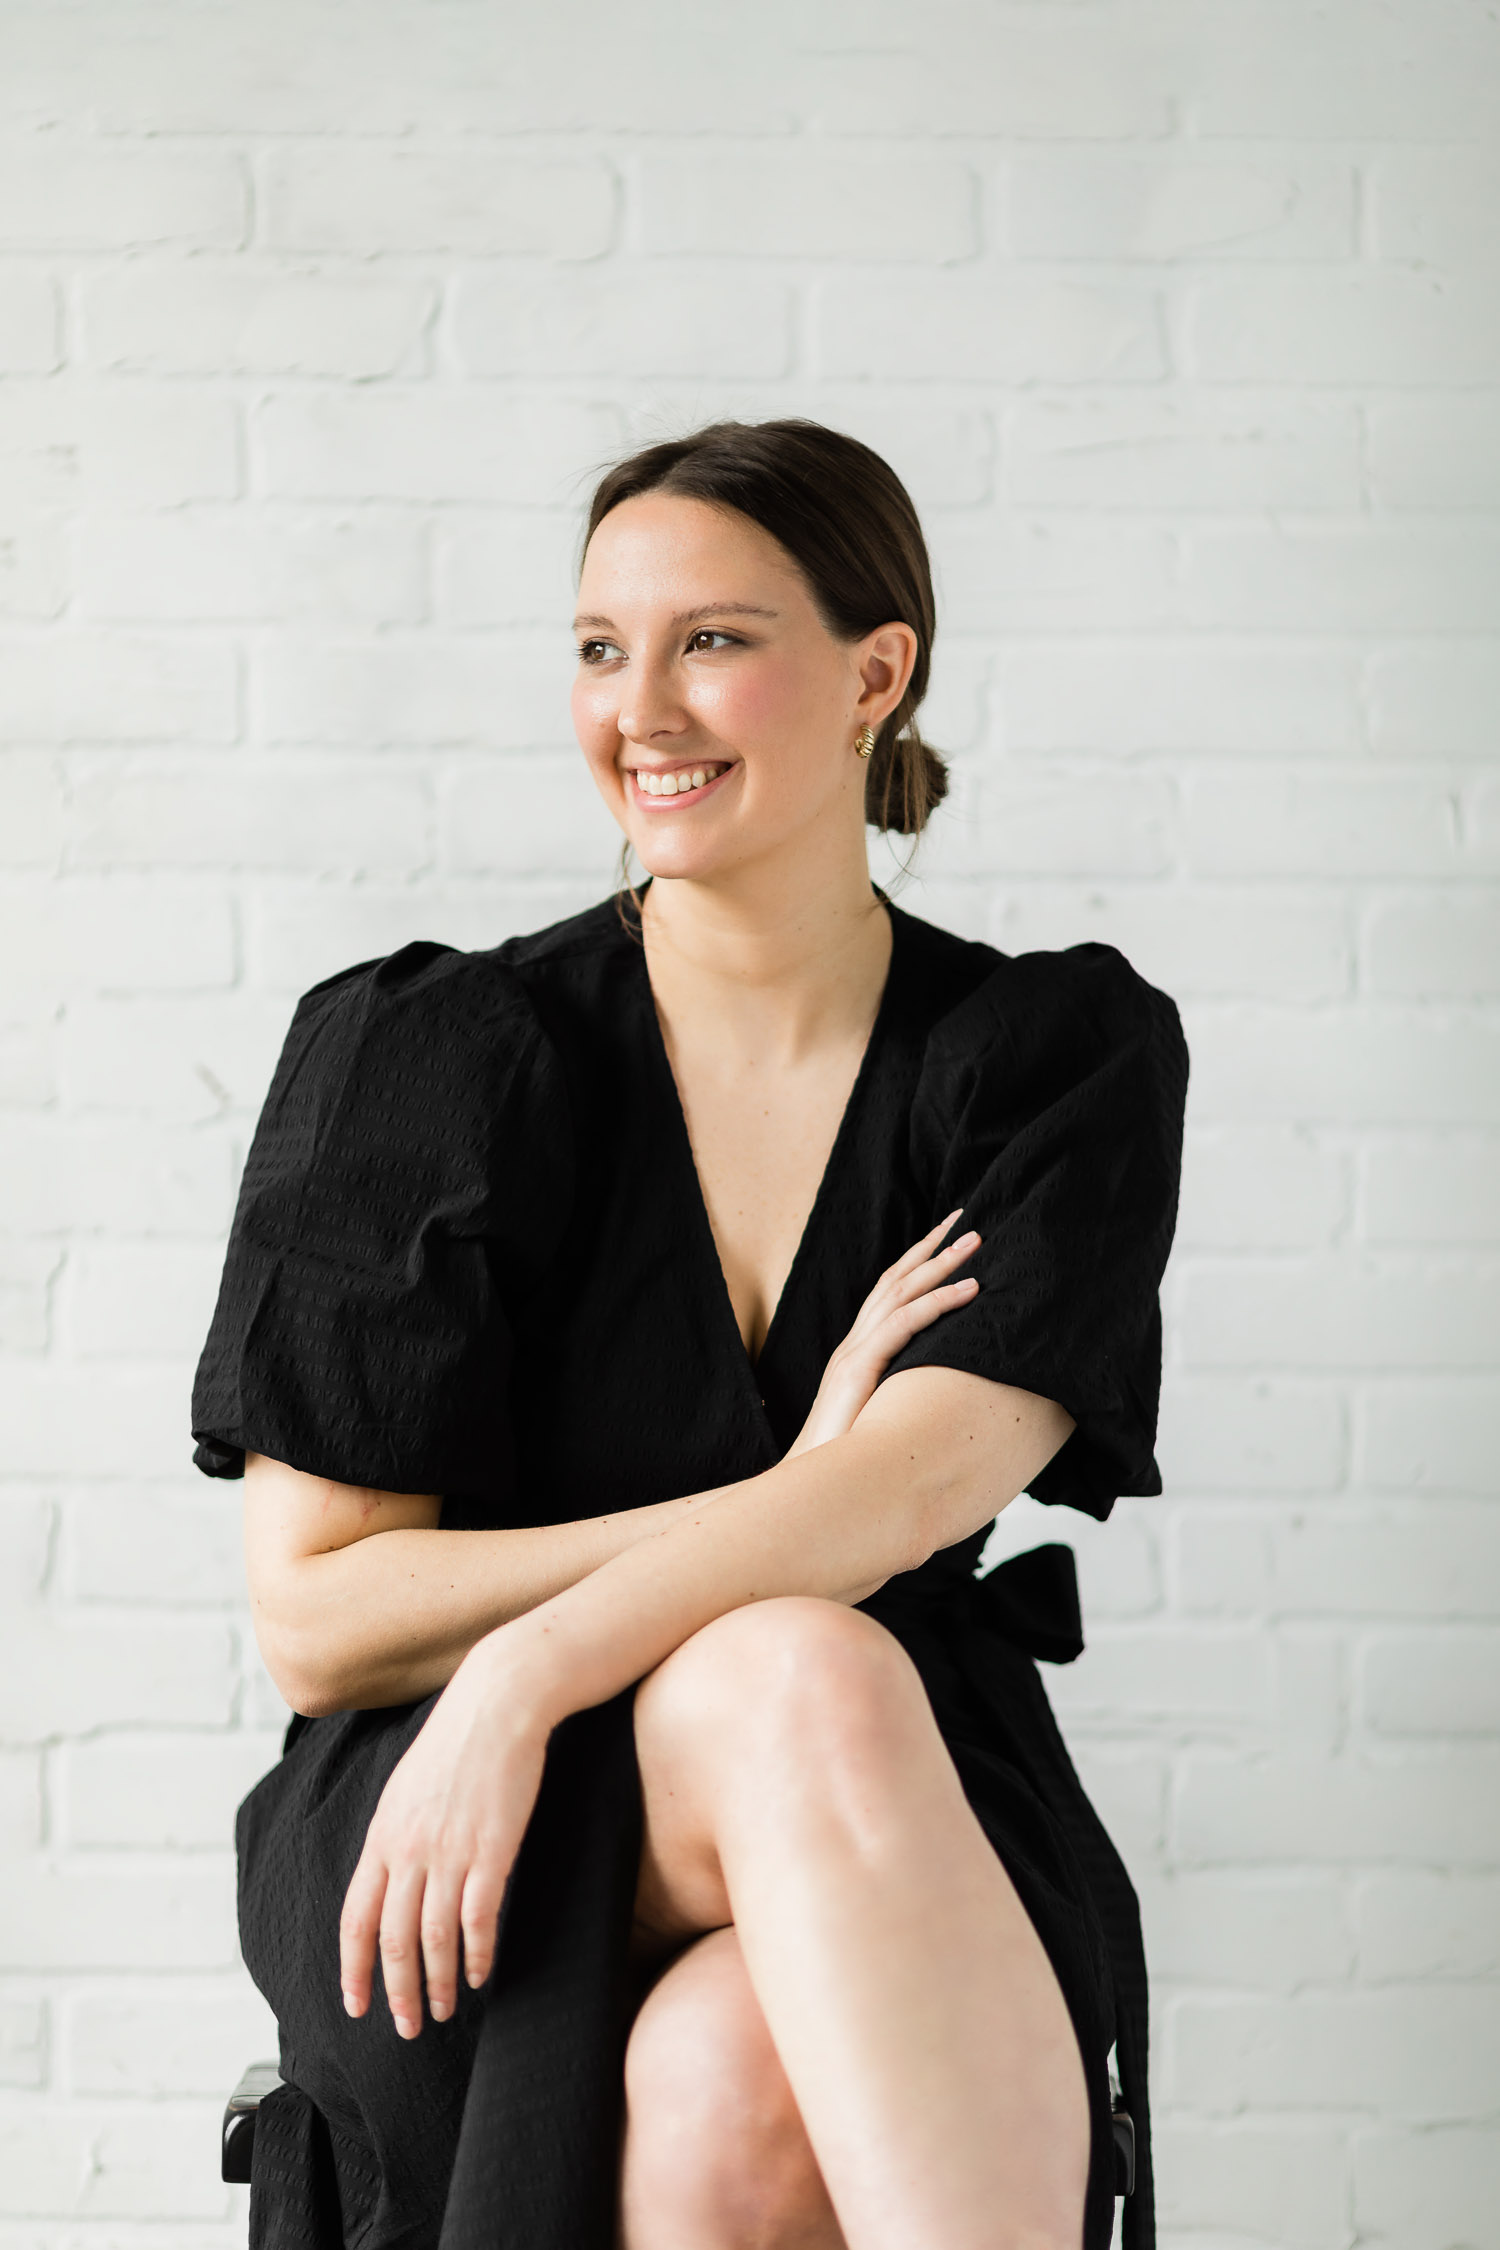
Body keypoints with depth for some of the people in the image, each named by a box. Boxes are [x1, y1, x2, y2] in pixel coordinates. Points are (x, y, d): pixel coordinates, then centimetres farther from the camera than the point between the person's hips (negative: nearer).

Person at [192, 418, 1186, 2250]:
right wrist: (787, 1511, -10)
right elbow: (312, 1618, -4)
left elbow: (920, 1486, -13)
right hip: (456, 1810, -1)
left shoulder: (1071, 1053, 3)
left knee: (735, 2086, -37)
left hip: (905, 1829, 1)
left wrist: (535, 1662, -26)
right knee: (799, 1677, -36)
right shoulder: (427, 1053, -1)